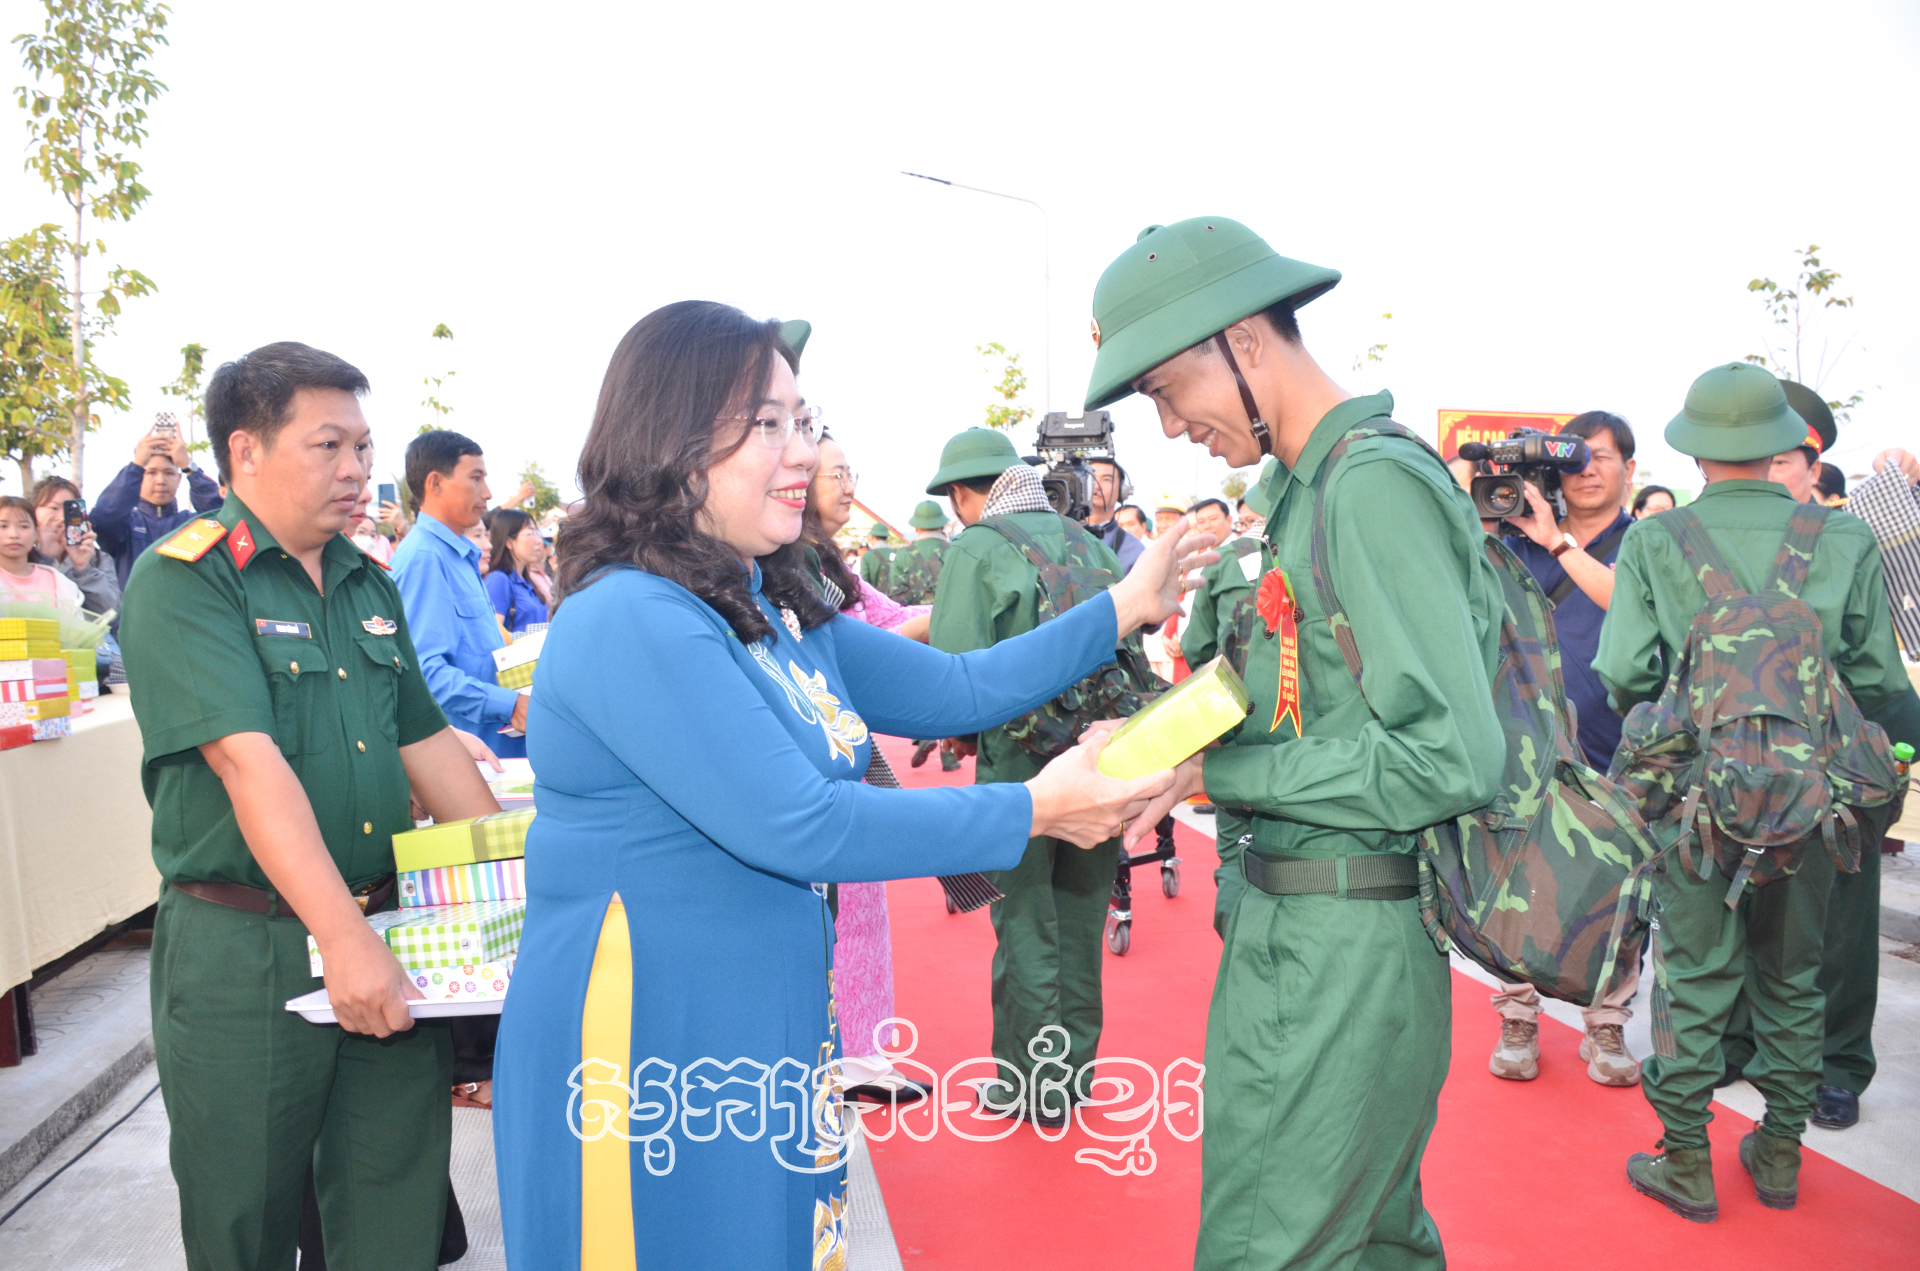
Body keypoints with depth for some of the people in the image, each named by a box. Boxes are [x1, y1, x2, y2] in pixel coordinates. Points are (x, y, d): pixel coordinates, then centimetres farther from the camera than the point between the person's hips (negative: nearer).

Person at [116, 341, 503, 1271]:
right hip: (244, 952, -5)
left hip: (389, 935, 6)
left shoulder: (369, 584, 11)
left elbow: (426, 744, 15)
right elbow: (249, 762, -22)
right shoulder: (181, 580, -10)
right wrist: (345, 940, -28)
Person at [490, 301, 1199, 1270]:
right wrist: (1033, 811, -21)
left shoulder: (775, 611, 8)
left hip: (770, 1033, 9)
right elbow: (794, 826, -26)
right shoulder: (630, 619, -21)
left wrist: (1126, 607, 2)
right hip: (643, 1051, -8)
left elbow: (955, 690, 9)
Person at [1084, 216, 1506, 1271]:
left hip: (1342, 951, -9)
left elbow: (1452, 759, -22)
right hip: (1302, 936, 9)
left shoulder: (1376, 483, -17)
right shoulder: (1311, 489, 11)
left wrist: (1216, 771, -17)